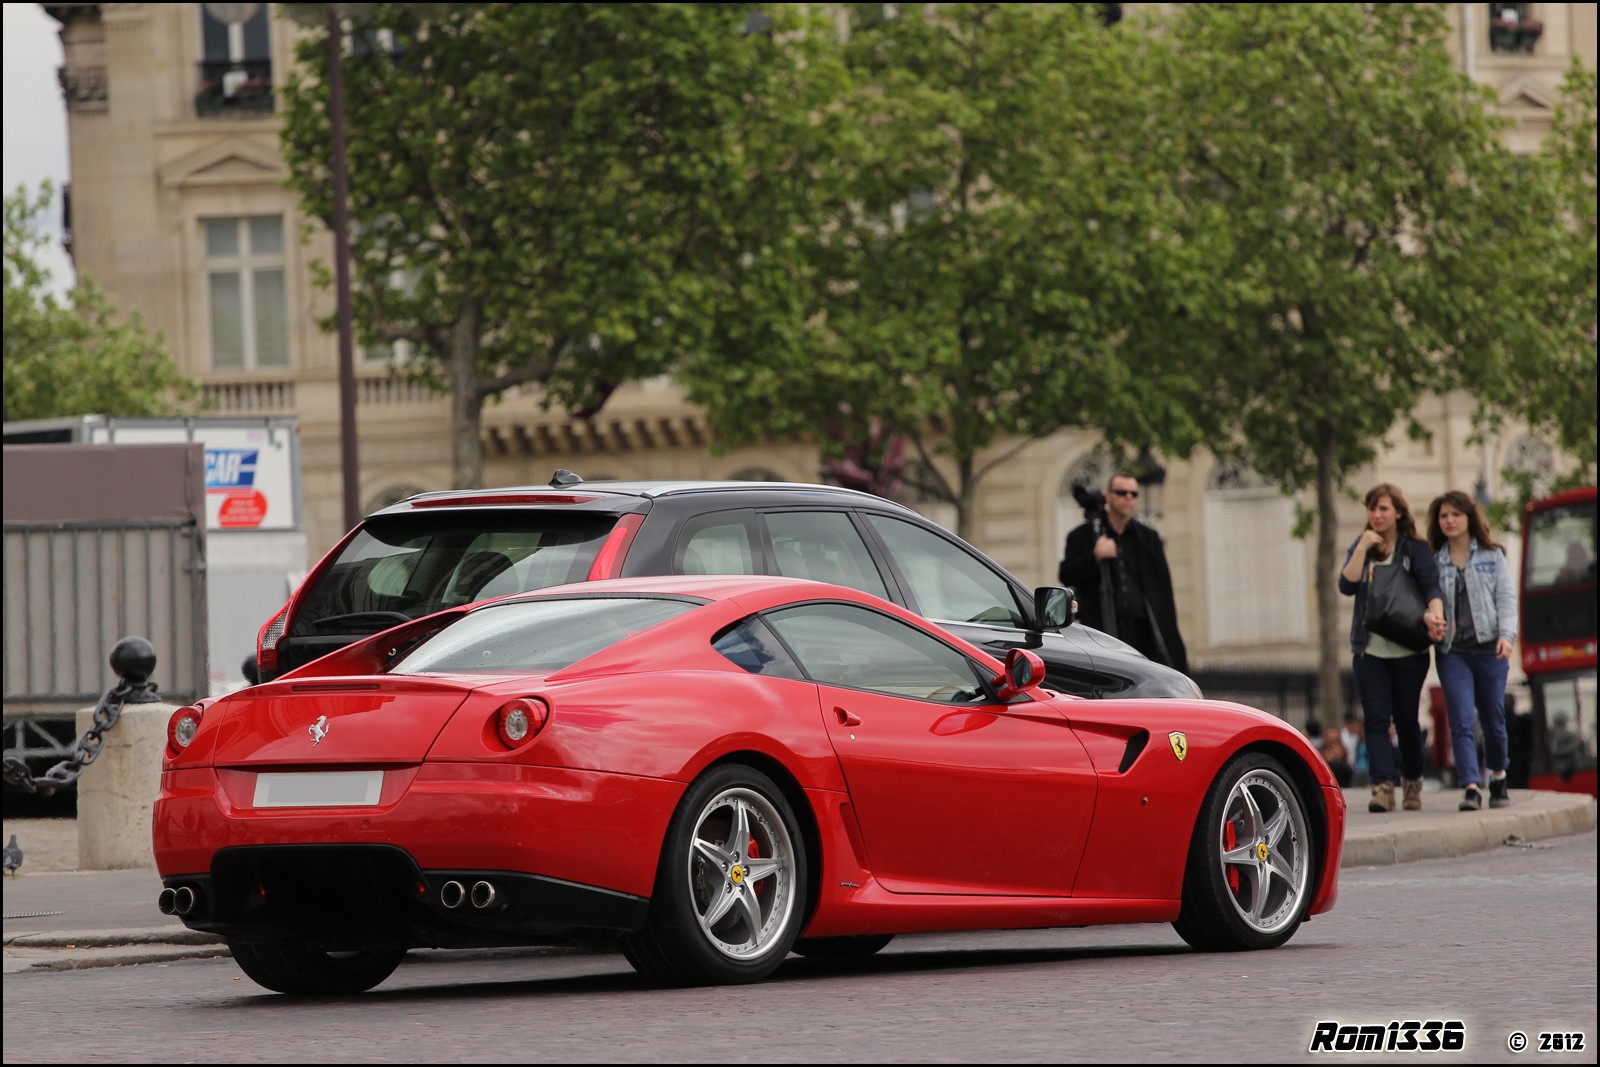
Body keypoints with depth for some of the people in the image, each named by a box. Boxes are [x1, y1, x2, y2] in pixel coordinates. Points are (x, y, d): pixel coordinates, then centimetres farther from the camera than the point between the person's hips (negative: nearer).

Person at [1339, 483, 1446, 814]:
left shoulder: (1415, 550, 0)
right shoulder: (1361, 547, 10)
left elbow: (1431, 587, -12)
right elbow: (1347, 585, -3)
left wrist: (1433, 613, -32)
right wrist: (1363, 548, -11)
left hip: (1407, 650, -2)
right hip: (1369, 650, 2)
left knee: (1406, 720, 6)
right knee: (1375, 719, -9)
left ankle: (1412, 784, 23)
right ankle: (1382, 786, -16)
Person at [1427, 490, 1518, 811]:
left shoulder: (1492, 556, 8)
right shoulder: (1434, 562, 10)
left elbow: (1506, 597, 3)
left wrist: (1506, 635, -11)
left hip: (1488, 648, 0)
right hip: (1452, 652, 0)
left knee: (1493, 719, 8)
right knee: (1461, 721, -13)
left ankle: (1498, 777, 31)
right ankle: (1471, 788, -19)